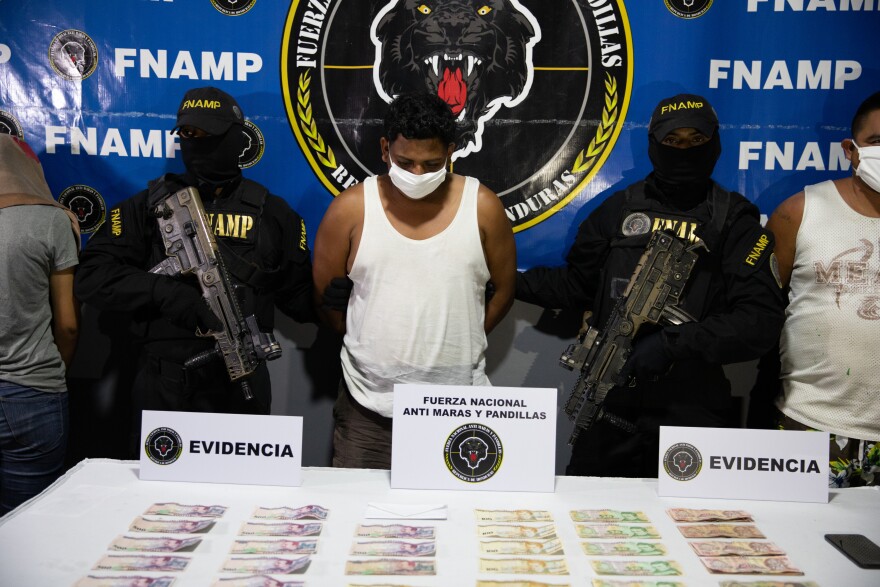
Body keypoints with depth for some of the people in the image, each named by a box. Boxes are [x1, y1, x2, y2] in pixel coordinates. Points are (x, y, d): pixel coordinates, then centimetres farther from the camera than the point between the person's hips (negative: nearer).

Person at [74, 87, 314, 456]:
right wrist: (166, 293, -19)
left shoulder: (271, 213, 5)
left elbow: (299, 296, 6)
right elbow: (93, 276, -4)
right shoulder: (149, 206, 4)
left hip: (240, 385, 0)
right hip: (162, 385, 0)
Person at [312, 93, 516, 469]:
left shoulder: (482, 207, -3)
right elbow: (324, 293, 6)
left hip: (458, 405, 0)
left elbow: (504, 289, 8)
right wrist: (369, 342, 6)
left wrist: (456, 342, 5)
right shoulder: (352, 208, -3)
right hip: (369, 405, 0)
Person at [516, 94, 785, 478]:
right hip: (609, 407, 3)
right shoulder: (619, 209, 6)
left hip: (692, 414, -2)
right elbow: (575, 284, 14)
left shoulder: (735, 221, -2)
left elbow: (762, 320, -10)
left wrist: (675, 343, -19)